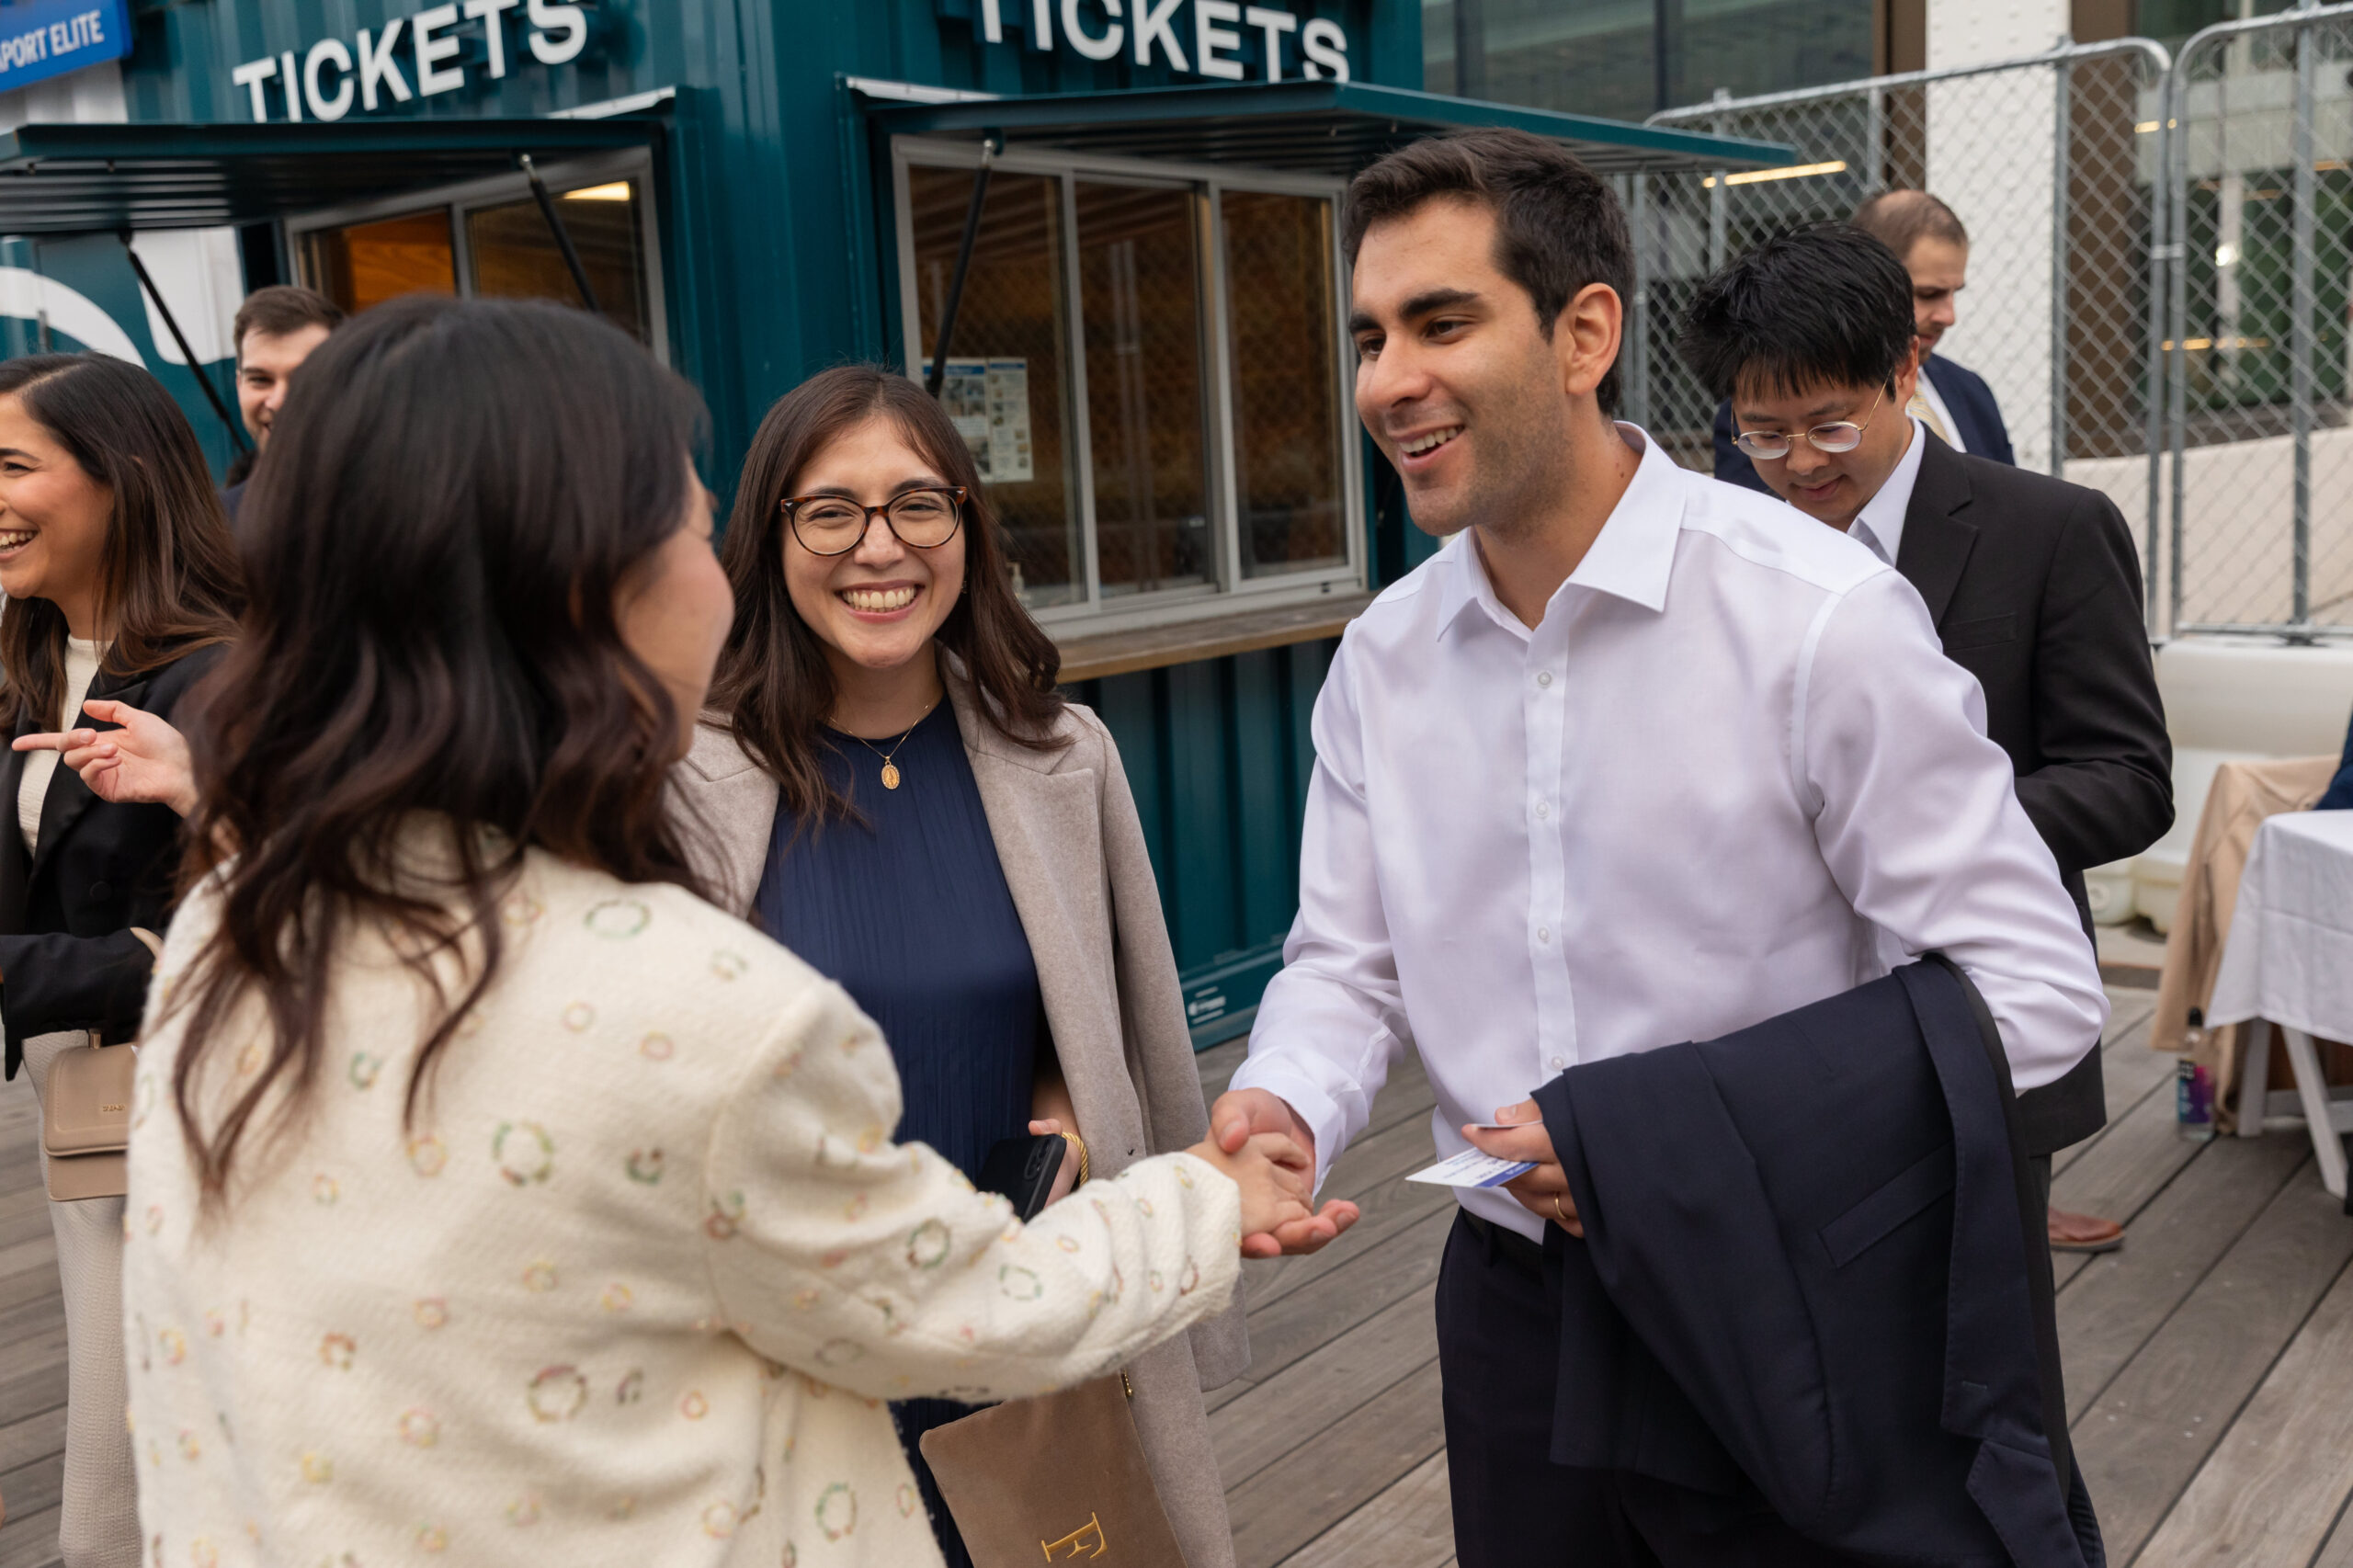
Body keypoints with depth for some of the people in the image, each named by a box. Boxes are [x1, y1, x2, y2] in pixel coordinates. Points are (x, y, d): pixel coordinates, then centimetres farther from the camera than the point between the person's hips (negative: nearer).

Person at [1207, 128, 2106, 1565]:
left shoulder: (1818, 614, -18)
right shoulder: (1383, 658, -1)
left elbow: (2033, 989, -17)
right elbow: (1350, 964, 6)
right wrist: (1283, 1109, -16)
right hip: (1511, 1297, 5)